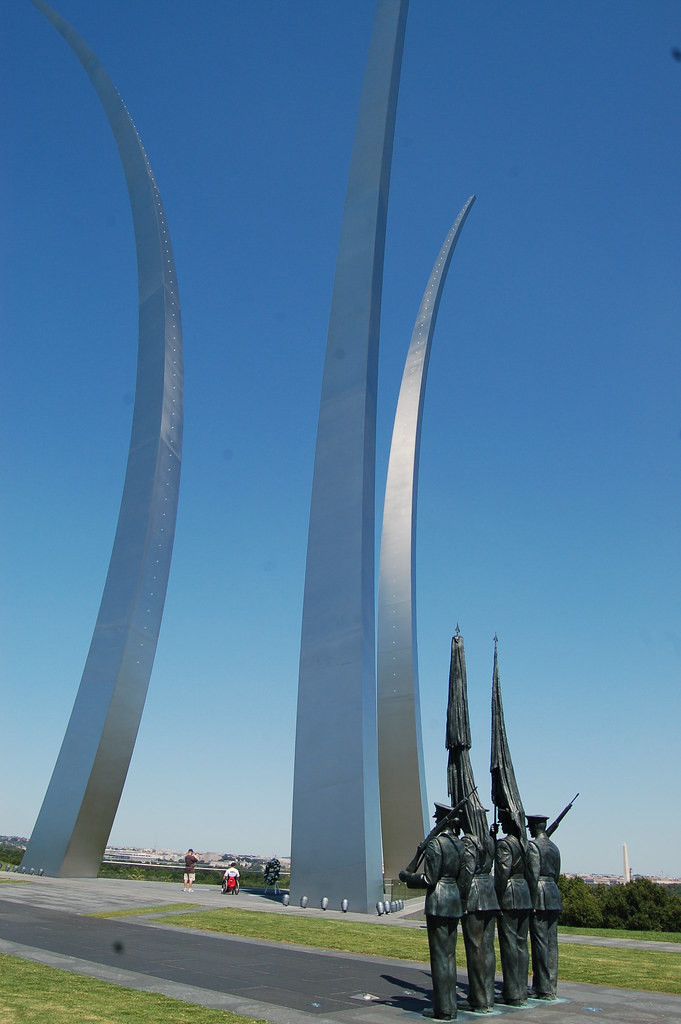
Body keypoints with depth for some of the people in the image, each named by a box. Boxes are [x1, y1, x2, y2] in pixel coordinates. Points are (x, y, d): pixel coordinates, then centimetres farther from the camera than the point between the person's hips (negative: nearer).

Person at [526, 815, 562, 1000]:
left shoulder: (533, 845, -11)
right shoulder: (554, 847, 14)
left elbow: (533, 875, -16)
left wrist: (532, 901, -14)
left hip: (539, 895, -8)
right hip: (554, 895, 8)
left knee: (540, 943, -4)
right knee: (552, 942, 10)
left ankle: (543, 989, -1)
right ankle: (551, 986, 15)